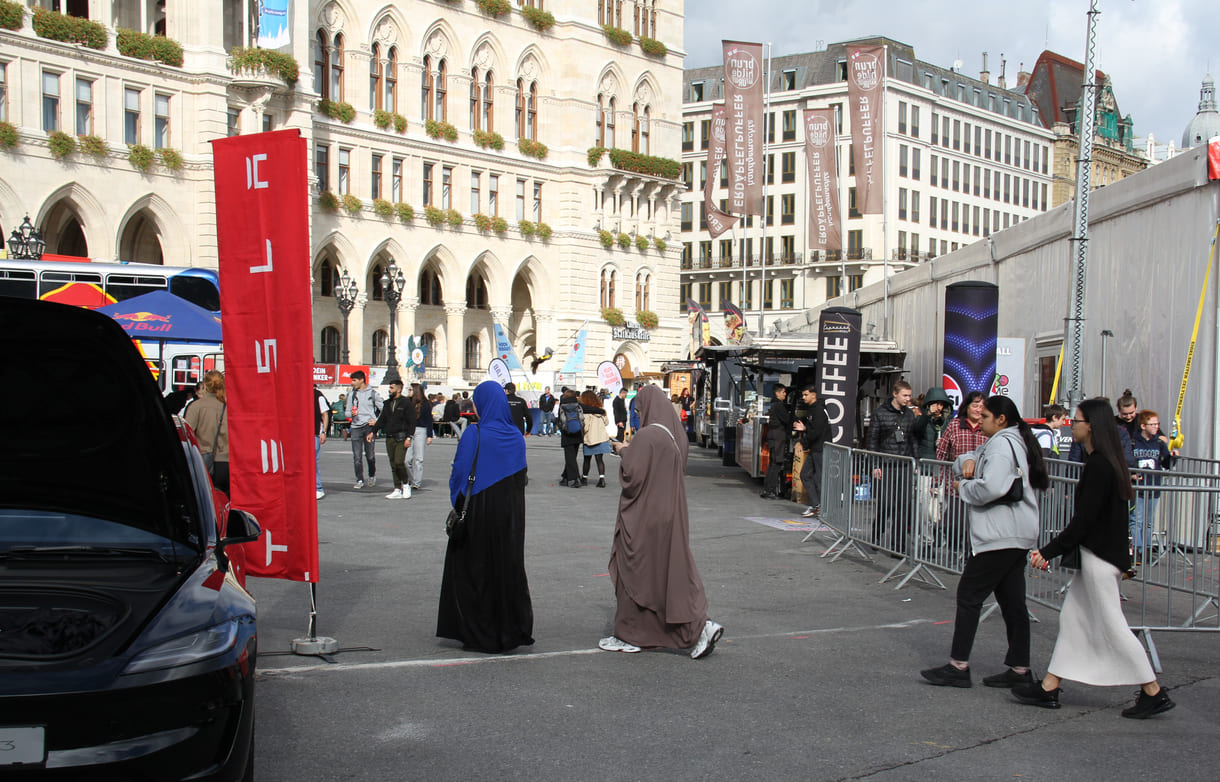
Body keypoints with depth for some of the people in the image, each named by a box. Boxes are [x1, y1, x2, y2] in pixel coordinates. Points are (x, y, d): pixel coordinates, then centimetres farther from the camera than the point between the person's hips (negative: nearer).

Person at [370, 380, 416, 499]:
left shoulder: (406, 403, -4)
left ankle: (406, 484, 4)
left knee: (399, 462, -17)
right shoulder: (388, 403, 15)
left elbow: (411, 422, -7)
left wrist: (409, 437, -14)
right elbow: (381, 419, 21)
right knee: (393, 465, 5)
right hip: (389, 438, 6)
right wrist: (373, 432, 12)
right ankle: (397, 490, 9)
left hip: (401, 438, -6)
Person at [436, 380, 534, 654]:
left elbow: (460, 473, -12)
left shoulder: (474, 435, -13)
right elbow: (521, 476, 9)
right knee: (509, 565, 12)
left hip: (479, 511, -4)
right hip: (511, 514, 5)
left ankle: (479, 635, 8)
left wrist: (457, 502, 2)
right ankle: (512, 629, 17)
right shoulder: (516, 436, 2)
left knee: (476, 569, 5)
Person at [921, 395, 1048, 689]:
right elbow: (965, 463, 26)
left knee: (969, 595, -6)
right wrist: (968, 461, 3)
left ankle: (958, 667, -4)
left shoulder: (1002, 444, -12)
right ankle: (1019, 669, 12)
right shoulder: (1004, 442, 21)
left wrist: (963, 487, -8)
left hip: (1000, 535, -11)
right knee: (1012, 601, 10)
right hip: (1015, 535, 11)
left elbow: (991, 488, -26)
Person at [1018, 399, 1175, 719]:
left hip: (1099, 557, -10)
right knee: (1072, 618, 12)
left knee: (1111, 626, -2)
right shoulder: (1107, 462, 10)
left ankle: (1154, 693, 6)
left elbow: (1084, 520, -21)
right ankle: (1049, 688, 17)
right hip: (1101, 554, 10)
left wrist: (1049, 551, -15)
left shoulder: (1098, 466, -20)